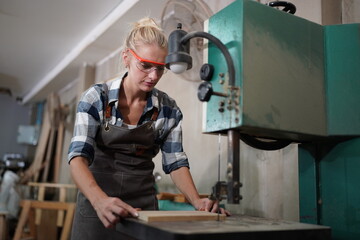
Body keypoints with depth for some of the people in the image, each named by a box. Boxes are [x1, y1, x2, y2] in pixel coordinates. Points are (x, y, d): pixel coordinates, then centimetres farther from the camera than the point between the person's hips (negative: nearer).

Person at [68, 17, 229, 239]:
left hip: (143, 204, 2)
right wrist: (100, 200, -39)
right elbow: (79, 156, -21)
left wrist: (196, 201, -19)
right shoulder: (96, 98, -12)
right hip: (96, 202, -2)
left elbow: (175, 162, -2)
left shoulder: (169, 109, -5)